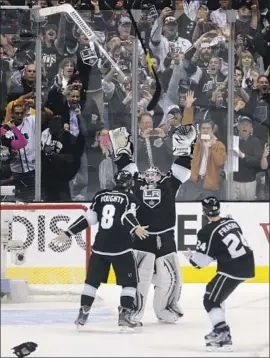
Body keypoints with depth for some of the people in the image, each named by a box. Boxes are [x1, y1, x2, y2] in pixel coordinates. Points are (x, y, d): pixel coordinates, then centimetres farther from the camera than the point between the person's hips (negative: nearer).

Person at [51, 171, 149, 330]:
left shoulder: (100, 196, 10)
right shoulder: (129, 198, -1)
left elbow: (88, 219, 8)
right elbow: (127, 217, -20)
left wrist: (67, 234, 12)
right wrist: (136, 229, -37)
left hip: (100, 246, 4)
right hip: (122, 247, -4)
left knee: (93, 280, 14)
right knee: (130, 281, 4)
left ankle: (83, 314, 9)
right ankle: (125, 314, -8)